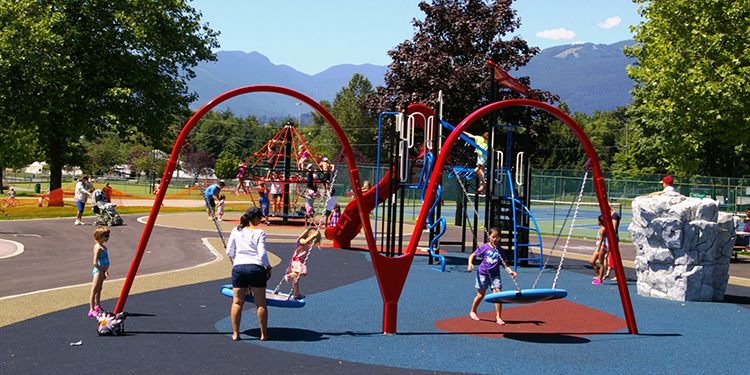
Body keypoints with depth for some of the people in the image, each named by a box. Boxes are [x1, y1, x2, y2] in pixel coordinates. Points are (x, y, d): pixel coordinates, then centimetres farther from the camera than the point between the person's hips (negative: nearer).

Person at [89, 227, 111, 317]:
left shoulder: (103, 247, 10)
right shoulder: (98, 248, -20)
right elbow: (95, 263, -23)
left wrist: (106, 270, 19)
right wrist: (101, 272, -17)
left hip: (102, 271, 10)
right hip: (98, 271, -10)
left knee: (99, 289, 20)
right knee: (94, 290, -8)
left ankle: (97, 306, 32)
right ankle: (92, 310, -7)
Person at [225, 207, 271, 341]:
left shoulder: (236, 231, 7)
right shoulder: (259, 232, -3)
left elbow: (229, 252, 8)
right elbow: (262, 254, -9)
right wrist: (268, 267, 4)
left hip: (238, 267, 3)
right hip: (256, 268, -3)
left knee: (237, 302, 9)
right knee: (260, 303, 5)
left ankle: (235, 333, 10)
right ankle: (263, 334, 9)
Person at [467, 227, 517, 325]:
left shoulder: (500, 250, 2)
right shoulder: (484, 247, -5)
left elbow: (504, 264, 4)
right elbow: (472, 256, 0)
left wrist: (510, 271, -13)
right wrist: (470, 264, -19)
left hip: (495, 275, 2)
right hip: (483, 273, -2)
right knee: (481, 295, 6)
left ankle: (498, 317, -1)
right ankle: (473, 311, 31)